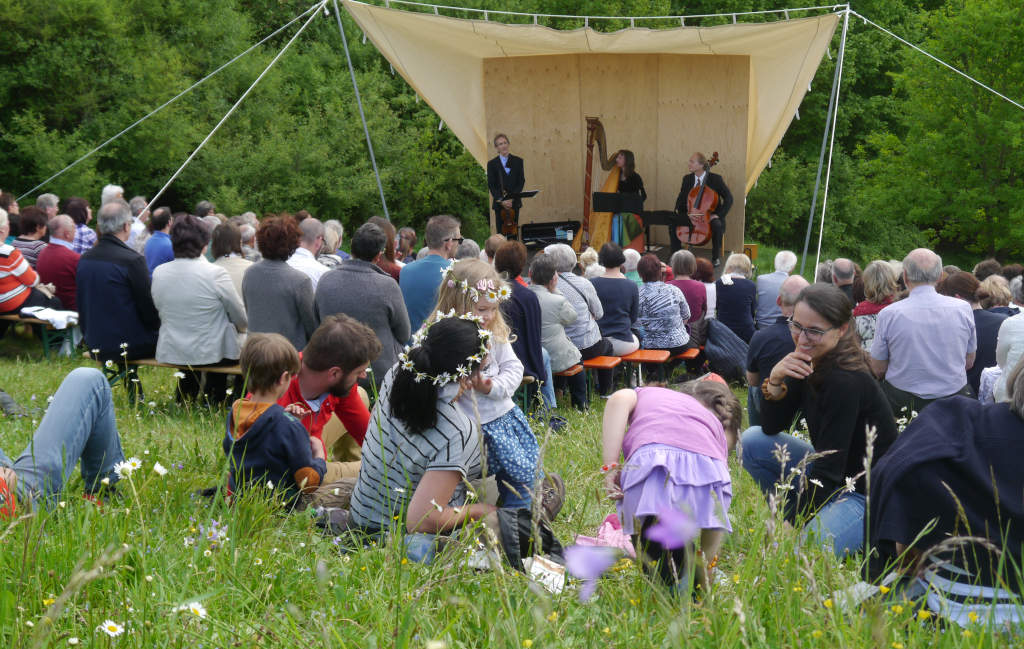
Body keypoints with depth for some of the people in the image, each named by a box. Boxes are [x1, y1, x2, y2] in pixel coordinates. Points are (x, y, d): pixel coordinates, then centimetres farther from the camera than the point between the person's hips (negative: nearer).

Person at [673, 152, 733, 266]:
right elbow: (682, 197, 15)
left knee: (717, 225, -37)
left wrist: (718, 215, -18)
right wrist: (678, 210, -7)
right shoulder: (687, 179, 6)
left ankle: (716, 257, -17)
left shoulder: (715, 179, -8)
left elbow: (728, 198, -7)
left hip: (710, 216, -4)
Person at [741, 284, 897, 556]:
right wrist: (775, 381, -15)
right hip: (830, 477, 9)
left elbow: (828, 469, -25)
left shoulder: (847, 381, -26)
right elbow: (772, 427, 3)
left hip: (867, 495, -9)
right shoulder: (810, 362, -1)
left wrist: (792, 525, -22)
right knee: (752, 440, -1)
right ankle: (799, 520, 7)